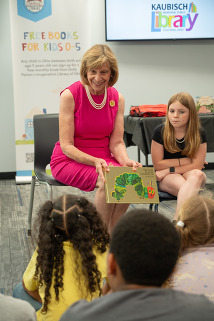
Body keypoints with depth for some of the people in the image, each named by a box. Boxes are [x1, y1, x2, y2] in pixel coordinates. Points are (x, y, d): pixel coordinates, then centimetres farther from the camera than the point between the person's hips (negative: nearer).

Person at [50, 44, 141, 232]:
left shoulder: (117, 99, 1)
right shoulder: (70, 95, -13)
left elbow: (116, 143, 0)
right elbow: (66, 145, -15)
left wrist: (127, 162, -22)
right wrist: (94, 161, -30)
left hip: (103, 159, 4)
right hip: (69, 160, -4)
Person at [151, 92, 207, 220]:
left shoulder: (199, 133, -5)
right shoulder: (160, 131, -7)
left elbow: (197, 166, -9)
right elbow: (158, 164, -5)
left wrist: (169, 170, -15)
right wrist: (185, 161, -10)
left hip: (190, 174, 1)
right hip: (166, 179, -1)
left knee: (197, 175, -36)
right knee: (184, 187, -36)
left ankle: (177, 222, -46)